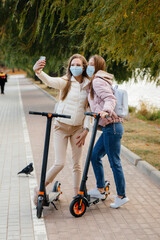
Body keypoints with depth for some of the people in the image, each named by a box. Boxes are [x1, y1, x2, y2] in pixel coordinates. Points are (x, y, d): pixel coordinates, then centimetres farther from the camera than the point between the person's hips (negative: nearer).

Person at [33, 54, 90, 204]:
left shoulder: (88, 86, 3)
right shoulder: (65, 82, -6)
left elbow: (88, 110, 5)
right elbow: (49, 81, -27)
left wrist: (86, 130, -3)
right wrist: (38, 72, -48)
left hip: (77, 128, 3)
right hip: (61, 126, -3)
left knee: (77, 163, 7)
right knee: (59, 163, -7)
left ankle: (77, 195, 20)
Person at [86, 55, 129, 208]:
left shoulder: (98, 81, -9)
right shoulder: (94, 82, 21)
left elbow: (110, 99, -22)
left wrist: (106, 111, -39)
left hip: (112, 127, -10)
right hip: (109, 127, 10)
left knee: (114, 162, -2)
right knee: (95, 156, 16)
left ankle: (121, 196, 7)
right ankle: (100, 190, 25)